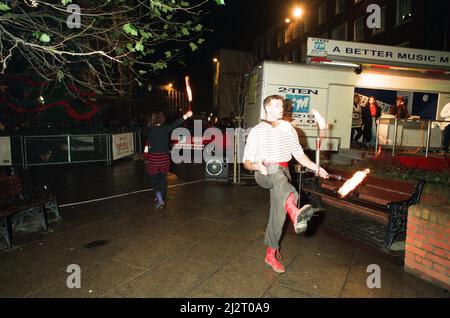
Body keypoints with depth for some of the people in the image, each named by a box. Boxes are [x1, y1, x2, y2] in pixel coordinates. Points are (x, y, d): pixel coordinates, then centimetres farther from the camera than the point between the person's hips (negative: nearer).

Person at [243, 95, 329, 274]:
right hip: (263, 174, -3)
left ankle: (271, 255, 14)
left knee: (278, 213, -5)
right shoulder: (257, 131, 3)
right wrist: (257, 166, -23)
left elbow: (299, 154, 14)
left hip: (283, 174, 4)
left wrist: (316, 167, -1)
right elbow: (247, 162, 0)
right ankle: (295, 213, -64)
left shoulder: (288, 128, 14)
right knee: (276, 171, -38)